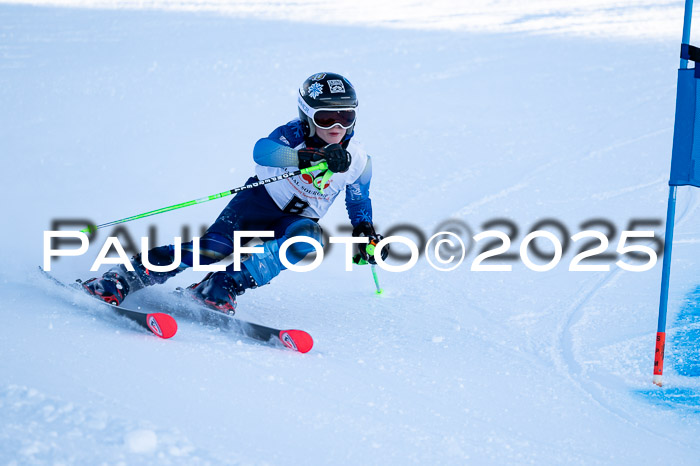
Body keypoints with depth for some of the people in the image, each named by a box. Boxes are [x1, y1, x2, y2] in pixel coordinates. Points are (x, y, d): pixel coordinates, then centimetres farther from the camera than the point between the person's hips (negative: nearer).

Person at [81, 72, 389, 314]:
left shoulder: (358, 162, -8)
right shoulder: (295, 134, -20)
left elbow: (359, 201, 15)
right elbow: (262, 150, -43)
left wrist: (366, 232, -2)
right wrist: (311, 158, -56)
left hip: (296, 220, 3)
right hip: (261, 199, -3)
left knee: (306, 237, -34)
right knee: (216, 246, -28)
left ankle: (224, 286, -33)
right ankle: (126, 277, -25)